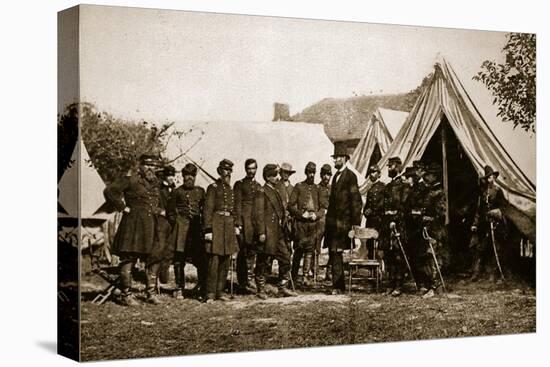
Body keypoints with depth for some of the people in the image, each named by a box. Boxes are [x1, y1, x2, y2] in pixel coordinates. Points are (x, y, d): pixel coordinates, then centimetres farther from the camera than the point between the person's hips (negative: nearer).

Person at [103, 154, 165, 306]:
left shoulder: (155, 184, 16)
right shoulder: (130, 181, -5)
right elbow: (110, 191, -14)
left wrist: (161, 211, 16)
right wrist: (122, 207, -13)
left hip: (151, 226, 7)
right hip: (133, 224, -7)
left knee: (153, 259, 7)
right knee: (128, 259, -4)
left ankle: (151, 293, 16)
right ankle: (126, 295, 1)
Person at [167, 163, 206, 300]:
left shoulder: (200, 191, 11)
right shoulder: (177, 192, 5)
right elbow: (171, 211, 10)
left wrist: (204, 225, 6)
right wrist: (175, 223, 1)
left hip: (197, 227, 1)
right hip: (181, 227, -1)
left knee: (201, 259, -5)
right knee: (179, 259, 0)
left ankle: (202, 289, 5)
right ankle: (179, 288, 9)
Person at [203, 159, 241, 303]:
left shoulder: (231, 190, 17)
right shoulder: (213, 187, -4)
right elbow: (207, 210, -9)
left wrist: (237, 225, 10)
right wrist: (208, 230, -15)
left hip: (229, 226, 7)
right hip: (216, 225, -7)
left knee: (225, 261, 8)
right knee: (214, 261, -9)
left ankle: (220, 292, 15)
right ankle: (210, 294, -5)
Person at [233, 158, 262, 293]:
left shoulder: (258, 186, 18)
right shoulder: (239, 184, 5)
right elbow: (237, 204, -3)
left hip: (256, 220, 4)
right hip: (244, 219, -4)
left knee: (252, 251, 4)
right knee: (243, 251, -5)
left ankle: (249, 279, 9)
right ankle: (243, 281, -2)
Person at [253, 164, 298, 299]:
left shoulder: (276, 192, 18)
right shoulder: (262, 192, -8)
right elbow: (258, 213, -14)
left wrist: (283, 227, 19)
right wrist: (261, 233, -18)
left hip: (279, 232, 8)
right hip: (267, 232, -8)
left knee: (285, 258, 4)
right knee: (263, 261, 0)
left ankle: (283, 288, 11)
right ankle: (260, 290, 10)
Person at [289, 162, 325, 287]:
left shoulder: (317, 189, 14)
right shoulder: (298, 187, 3)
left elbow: (322, 208, 15)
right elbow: (290, 206, 0)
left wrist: (316, 215, -4)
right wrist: (302, 213, -11)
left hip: (313, 224, 3)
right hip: (300, 223, -3)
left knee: (310, 250, 0)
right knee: (299, 249, -1)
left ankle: (305, 277, 1)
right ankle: (294, 274, 13)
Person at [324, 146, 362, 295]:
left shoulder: (350, 176, -7)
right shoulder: (336, 176, 19)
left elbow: (356, 200, -11)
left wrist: (355, 222, -14)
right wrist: (329, 218, 16)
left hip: (343, 221, -8)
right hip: (333, 221, 8)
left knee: (336, 252, -11)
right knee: (334, 253, 8)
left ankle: (337, 286, -9)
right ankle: (339, 285, 15)